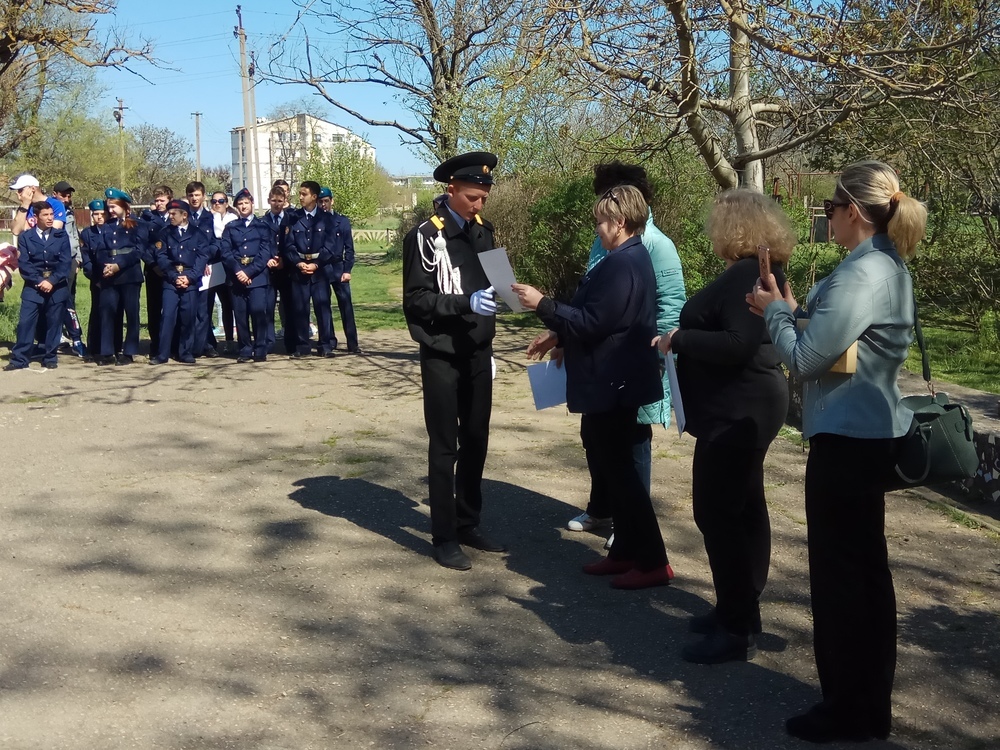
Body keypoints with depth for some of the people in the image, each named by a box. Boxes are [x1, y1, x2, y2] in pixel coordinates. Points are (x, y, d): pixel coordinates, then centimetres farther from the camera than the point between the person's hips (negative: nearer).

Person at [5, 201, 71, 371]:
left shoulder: (61, 235, 4)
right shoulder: (25, 236, 4)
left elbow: (66, 262, -3)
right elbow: (23, 263, -2)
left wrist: (52, 281, -13)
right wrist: (39, 281, -13)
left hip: (57, 287, 1)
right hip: (33, 287, -1)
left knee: (54, 324, 4)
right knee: (25, 322, -6)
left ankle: (50, 358, 14)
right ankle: (19, 359, -1)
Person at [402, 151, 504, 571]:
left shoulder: (482, 231, 8)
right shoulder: (425, 236, -11)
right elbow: (415, 300, -14)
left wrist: (489, 322, 15)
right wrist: (465, 303, -26)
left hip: (478, 353, 6)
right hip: (442, 356, -6)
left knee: (476, 441, 11)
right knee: (445, 446, 1)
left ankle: (468, 525, 25)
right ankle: (443, 537, 11)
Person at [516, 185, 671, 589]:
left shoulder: (622, 264, -21)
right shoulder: (627, 259, 13)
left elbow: (592, 322, -24)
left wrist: (543, 304, -17)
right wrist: (558, 338, 13)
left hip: (613, 384, -11)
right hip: (609, 382, 11)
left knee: (617, 466, -3)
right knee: (609, 463, 17)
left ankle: (653, 562, 5)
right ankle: (626, 550, 26)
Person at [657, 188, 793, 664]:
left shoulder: (747, 275, -19)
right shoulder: (756, 272, 14)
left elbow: (738, 345, -29)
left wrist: (679, 339, -18)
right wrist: (685, 338, 9)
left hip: (736, 412, -11)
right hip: (744, 408, 11)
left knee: (718, 512, -7)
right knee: (743, 511, 16)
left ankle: (736, 630, 0)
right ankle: (741, 610, 28)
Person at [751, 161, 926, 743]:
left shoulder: (861, 274, -21)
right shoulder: (889, 266, 11)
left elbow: (805, 359, -18)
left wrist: (775, 310, -3)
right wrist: (798, 309, 7)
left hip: (846, 438, -10)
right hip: (871, 432, 10)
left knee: (840, 571, 1)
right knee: (867, 569, 17)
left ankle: (848, 709, 13)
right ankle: (871, 704, 29)